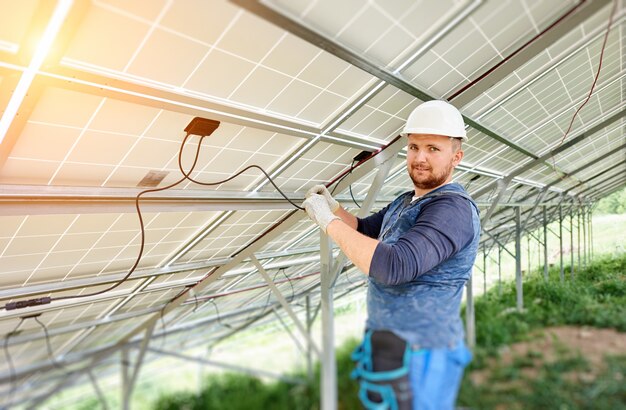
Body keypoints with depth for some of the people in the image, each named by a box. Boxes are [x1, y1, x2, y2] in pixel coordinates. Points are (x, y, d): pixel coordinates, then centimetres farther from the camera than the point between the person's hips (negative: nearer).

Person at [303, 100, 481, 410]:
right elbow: (364, 231, 21)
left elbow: (394, 267, -36)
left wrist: (329, 222, -27)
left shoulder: (453, 209, -23)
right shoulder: (406, 202, 9)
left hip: (417, 359, -9)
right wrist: (334, 207, 0)